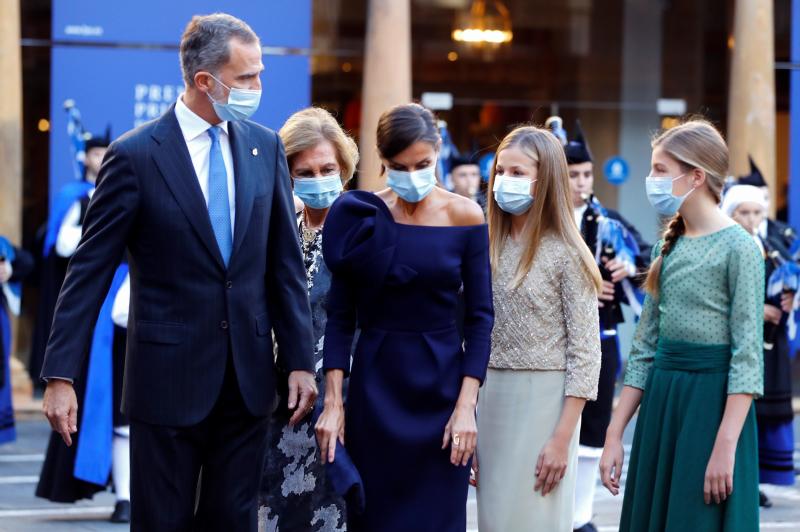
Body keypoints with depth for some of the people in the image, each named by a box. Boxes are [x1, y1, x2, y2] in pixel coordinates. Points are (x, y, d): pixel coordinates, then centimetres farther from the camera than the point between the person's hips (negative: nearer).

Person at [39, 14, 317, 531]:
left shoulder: (266, 147, 4)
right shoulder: (136, 155, -9)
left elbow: (286, 263, 7)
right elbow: (90, 270, -8)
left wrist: (300, 360, 4)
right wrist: (61, 375, -13)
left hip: (249, 376, 4)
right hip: (170, 375, -4)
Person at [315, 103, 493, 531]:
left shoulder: (464, 216, -4)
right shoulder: (360, 216, -3)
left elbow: (480, 316, -4)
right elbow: (340, 316, -2)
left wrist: (466, 406, -11)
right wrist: (333, 401, -9)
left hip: (442, 383, 0)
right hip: (374, 386, 1)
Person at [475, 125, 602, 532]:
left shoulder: (567, 255, -8)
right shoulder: (490, 249, 8)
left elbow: (585, 355, -11)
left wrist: (562, 438, -15)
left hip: (544, 401, -5)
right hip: (490, 399, 5)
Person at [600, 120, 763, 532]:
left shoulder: (738, 247, -9)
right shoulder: (669, 247, 11)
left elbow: (747, 356, -13)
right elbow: (644, 347, 13)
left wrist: (725, 447, -20)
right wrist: (614, 435, 9)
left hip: (713, 402, -7)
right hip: (660, 402, 7)